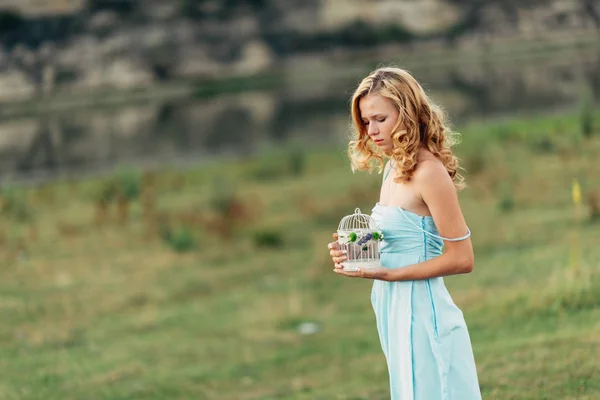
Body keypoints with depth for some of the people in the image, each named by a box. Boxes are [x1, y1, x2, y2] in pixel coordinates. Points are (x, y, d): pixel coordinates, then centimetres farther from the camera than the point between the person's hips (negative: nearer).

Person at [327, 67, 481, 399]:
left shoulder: (429, 172, -14)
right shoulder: (392, 168, 11)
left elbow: (462, 258, -15)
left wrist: (389, 274, -18)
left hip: (422, 313, -8)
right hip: (395, 310, 8)